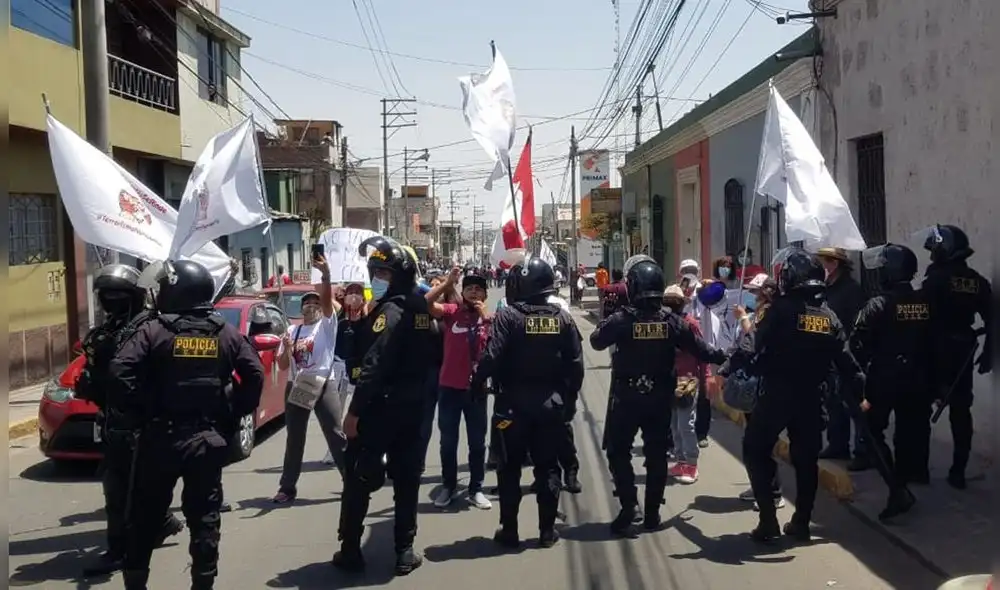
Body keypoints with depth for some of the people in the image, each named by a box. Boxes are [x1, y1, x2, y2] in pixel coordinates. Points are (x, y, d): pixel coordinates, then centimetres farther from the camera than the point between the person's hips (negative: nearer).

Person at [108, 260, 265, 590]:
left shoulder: (154, 331, -7)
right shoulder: (227, 334, 3)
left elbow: (120, 374, -16)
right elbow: (254, 376, -1)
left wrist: (141, 414, -5)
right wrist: (232, 415, 6)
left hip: (159, 437, -2)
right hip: (208, 439, 2)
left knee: (145, 515, 11)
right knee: (204, 516, 8)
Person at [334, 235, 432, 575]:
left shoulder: (390, 312, -18)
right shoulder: (421, 309, 9)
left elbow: (373, 367, -23)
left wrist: (354, 411, -21)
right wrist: (416, 395, 14)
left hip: (380, 407, -8)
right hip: (412, 406, 8)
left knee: (358, 478, 3)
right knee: (407, 478, 11)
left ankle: (350, 551, 8)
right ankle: (405, 551, 14)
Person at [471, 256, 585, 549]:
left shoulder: (508, 316, -13)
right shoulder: (563, 317, 0)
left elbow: (491, 358, -20)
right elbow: (576, 365, 0)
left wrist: (475, 383, -4)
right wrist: (569, 399, 11)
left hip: (514, 404, -3)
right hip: (551, 403, 3)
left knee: (510, 469, 8)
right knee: (548, 467, 11)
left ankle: (509, 530, 13)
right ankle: (547, 531, 16)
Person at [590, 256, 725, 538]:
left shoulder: (621, 319, -15)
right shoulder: (672, 320, -6)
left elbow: (596, 341, -1)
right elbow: (699, 348, 1)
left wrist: (607, 323, 15)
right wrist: (723, 358, 18)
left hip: (626, 397, -3)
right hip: (660, 397, 3)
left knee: (619, 452, 8)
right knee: (656, 454, 13)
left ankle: (628, 508, -5)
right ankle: (652, 513, 19)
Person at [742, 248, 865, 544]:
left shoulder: (780, 309, -11)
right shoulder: (829, 316, 5)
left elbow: (758, 350, -16)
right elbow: (845, 361, 4)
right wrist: (863, 390, 11)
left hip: (776, 395, -5)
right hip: (811, 397, 5)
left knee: (755, 451, 8)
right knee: (806, 458, 16)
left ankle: (768, 521, 1)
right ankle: (801, 523, 20)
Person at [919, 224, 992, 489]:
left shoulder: (936, 278, -11)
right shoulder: (978, 281, 6)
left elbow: (926, 317, -15)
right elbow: (990, 321, 6)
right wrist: (987, 354, 15)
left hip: (938, 350, -5)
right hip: (964, 351, 5)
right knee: (961, 411, 9)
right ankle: (958, 471, 10)